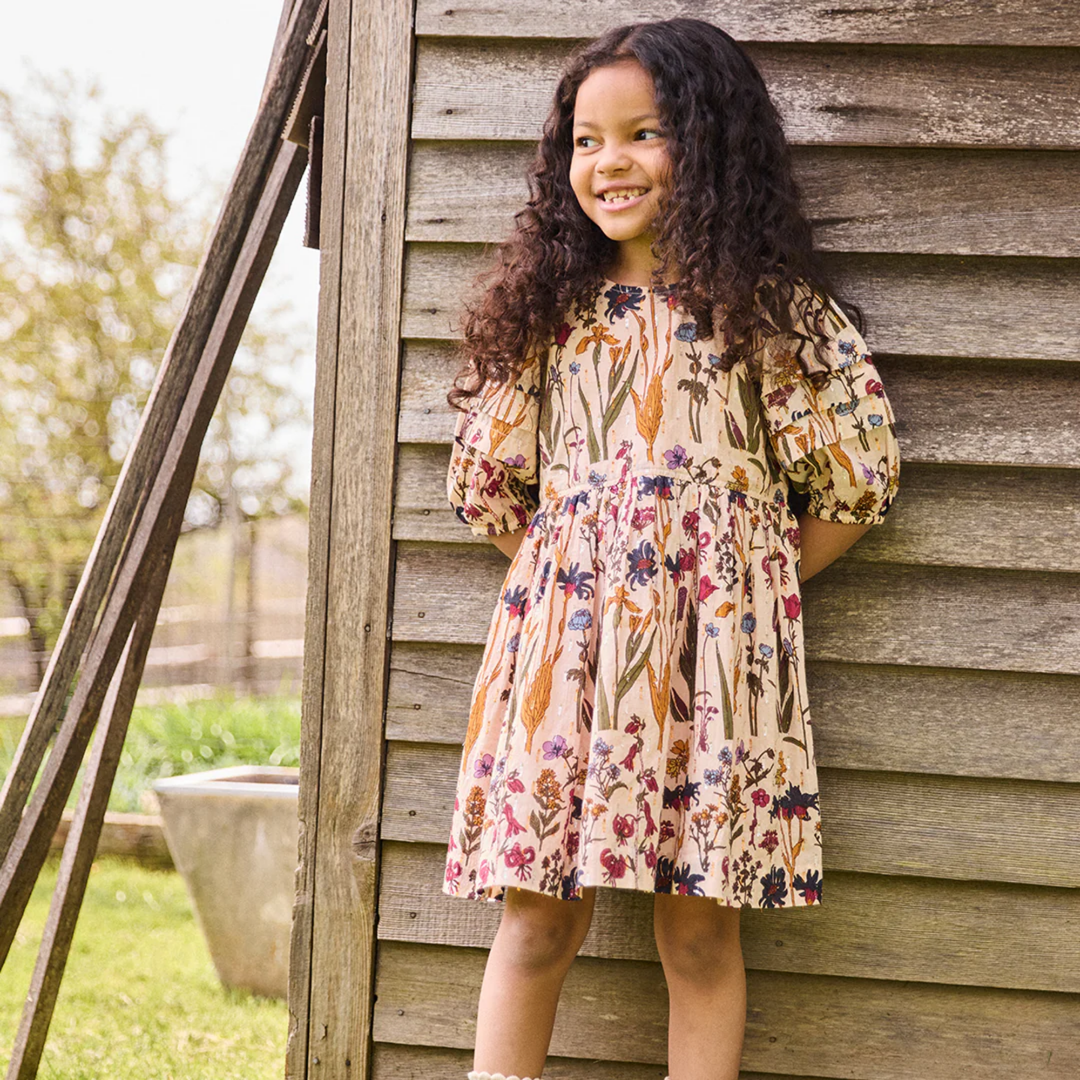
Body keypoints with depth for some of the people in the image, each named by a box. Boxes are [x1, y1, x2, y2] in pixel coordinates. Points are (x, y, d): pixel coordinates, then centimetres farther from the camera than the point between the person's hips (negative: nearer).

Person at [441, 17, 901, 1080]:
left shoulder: (772, 309, 4)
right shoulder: (552, 307, 12)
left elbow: (856, 477, 3)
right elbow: (487, 481, 17)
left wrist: (753, 583, 3)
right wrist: (573, 570, 11)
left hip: (713, 644, -2)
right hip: (561, 636, 2)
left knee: (700, 927, 1)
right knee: (538, 916, 2)